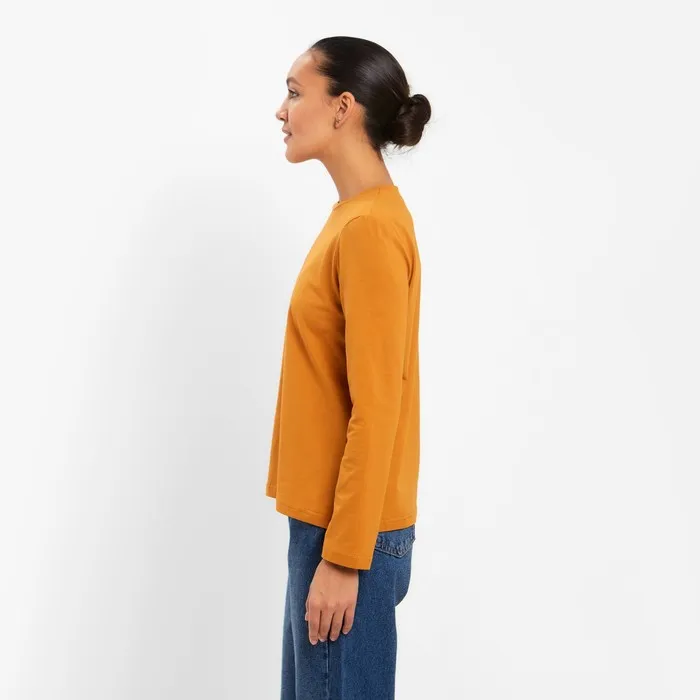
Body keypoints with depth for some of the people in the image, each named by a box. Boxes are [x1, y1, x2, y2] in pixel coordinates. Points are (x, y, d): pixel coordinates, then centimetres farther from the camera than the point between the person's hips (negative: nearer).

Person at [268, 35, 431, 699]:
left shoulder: (371, 228, -19)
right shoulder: (353, 216, 10)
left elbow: (376, 409, -21)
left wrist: (343, 558, -18)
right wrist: (326, 541, 18)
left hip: (349, 532, -9)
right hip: (323, 520, 9)